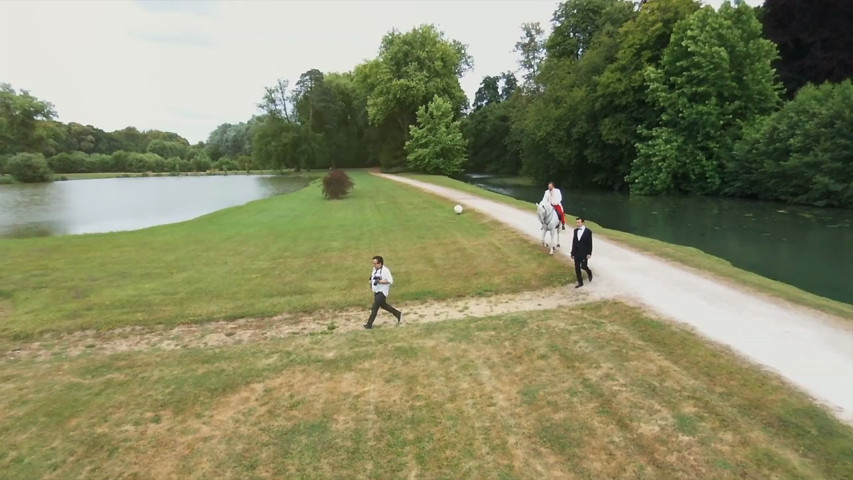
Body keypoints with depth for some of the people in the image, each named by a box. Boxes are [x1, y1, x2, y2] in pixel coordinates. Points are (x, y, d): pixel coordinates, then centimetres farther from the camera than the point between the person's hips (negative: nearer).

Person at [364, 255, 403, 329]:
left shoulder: (385, 270, -21)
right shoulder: (375, 269, 5)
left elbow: (390, 281, -24)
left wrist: (380, 281, -31)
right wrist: (371, 281, 4)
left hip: (382, 292, -9)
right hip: (376, 292, 9)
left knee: (374, 308, -7)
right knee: (383, 305, 20)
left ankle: (369, 324, 2)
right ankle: (398, 314, 33)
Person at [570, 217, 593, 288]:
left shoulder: (588, 231, -8)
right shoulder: (575, 231, 6)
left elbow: (590, 243, -7)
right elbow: (574, 242, 9)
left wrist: (589, 253, -12)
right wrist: (572, 253, 8)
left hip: (584, 253, -5)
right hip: (576, 253, 5)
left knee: (583, 266, -6)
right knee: (577, 268, 4)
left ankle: (589, 273, 29)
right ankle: (580, 282, 14)